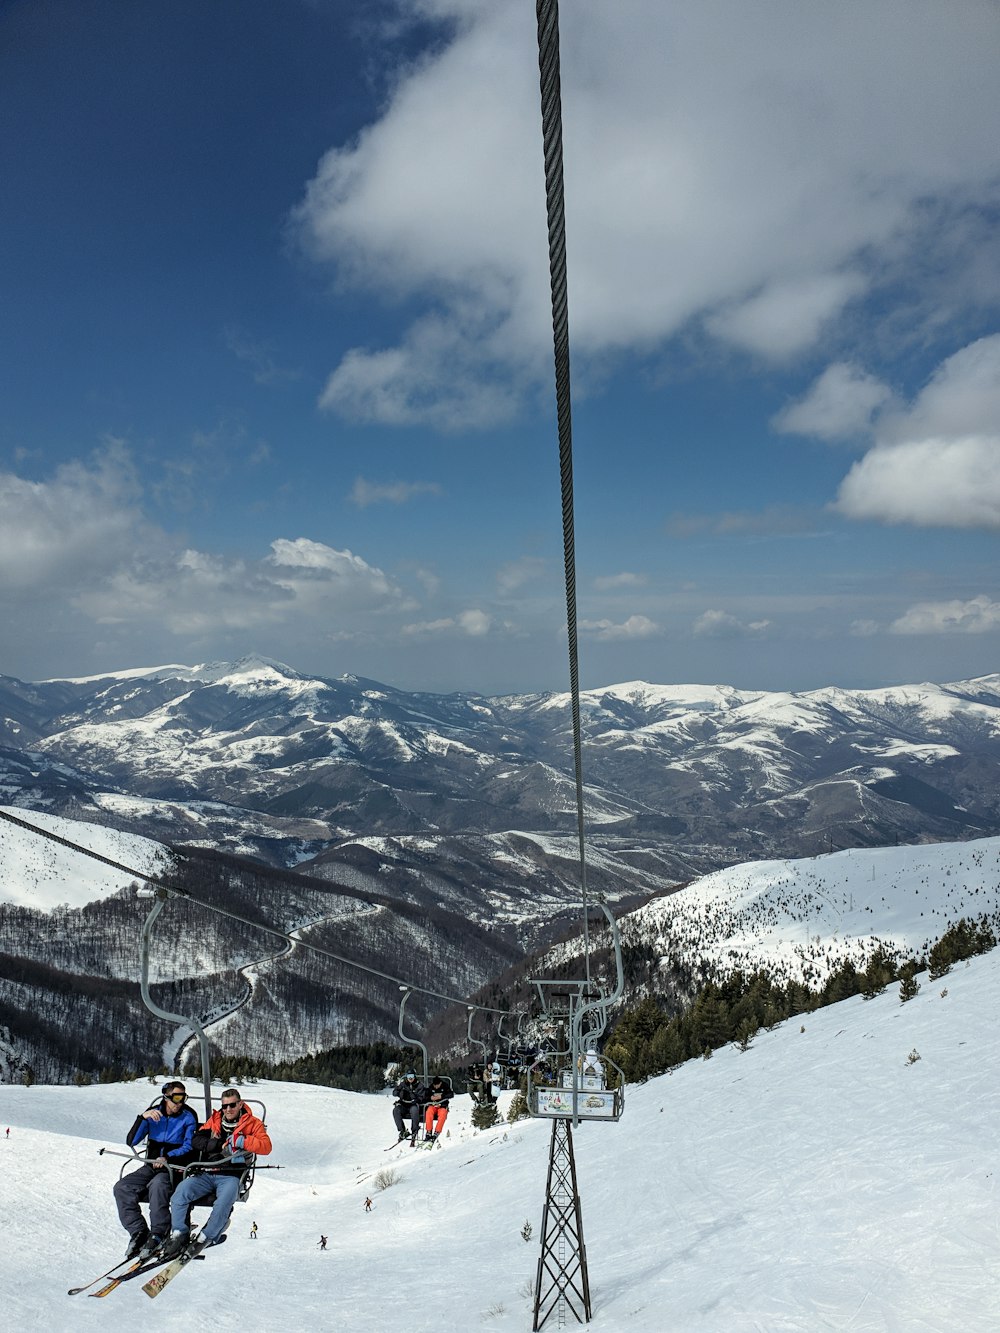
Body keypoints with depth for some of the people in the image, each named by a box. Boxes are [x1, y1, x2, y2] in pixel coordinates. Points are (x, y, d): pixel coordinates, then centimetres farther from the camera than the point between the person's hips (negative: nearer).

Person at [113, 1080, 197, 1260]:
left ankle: (158, 1236, -29)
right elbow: (131, 1141, -1)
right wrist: (143, 1118, -15)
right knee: (122, 1187, -20)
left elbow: (189, 1147, -8)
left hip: (175, 1167, -4)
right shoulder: (153, 1113, 7)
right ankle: (139, 1232, -18)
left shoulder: (188, 1117, -1)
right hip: (151, 1166, 4)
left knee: (157, 1186, -36)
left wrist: (168, 1157, -23)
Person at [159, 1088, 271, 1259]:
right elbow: (198, 1141, 7)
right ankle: (179, 1236, -9)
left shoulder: (252, 1123, 9)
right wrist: (223, 1145, -8)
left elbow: (266, 1146, -5)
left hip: (230, 1176, -3)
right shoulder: (214, 1119, 19)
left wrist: (242, 1141, -19)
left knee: (224, 1203, -33)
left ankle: (205, 1239, -17)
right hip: (206, 1173, 3)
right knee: (180, 1193, -21)